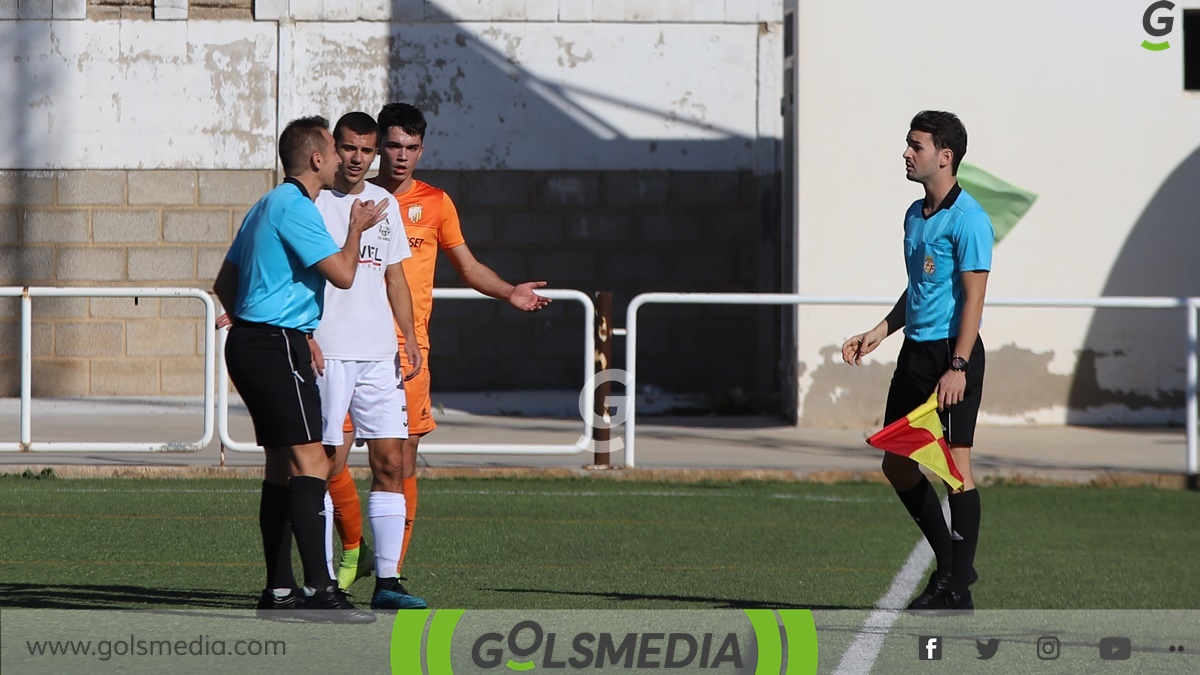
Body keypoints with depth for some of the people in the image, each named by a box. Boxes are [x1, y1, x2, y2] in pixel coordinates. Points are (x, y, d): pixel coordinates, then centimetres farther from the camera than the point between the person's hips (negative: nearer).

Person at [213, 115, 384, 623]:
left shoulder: (268, 206, 19)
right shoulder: (294, 207, -13)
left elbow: (225, 284, 23)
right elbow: (343, 273, -14)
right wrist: (357, 229, 3)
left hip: (249, 340, 11)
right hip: (278, 346, -11)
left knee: (282, 466, 13)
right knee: (310, 463, -16)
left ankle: (278, 589, 15)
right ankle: (318, 589, -24)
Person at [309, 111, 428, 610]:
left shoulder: (385, 204, 16)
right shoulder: (311, 201, -1)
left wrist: (408, 339, 12)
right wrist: (304, 334, -15)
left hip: (379, 353, 5)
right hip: (327, 352, -5)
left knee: (389, 461, 0)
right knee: (330, 462, -7)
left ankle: (387, 581, 2)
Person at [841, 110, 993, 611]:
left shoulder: (967, 219, -12)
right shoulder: (915, 215, 15)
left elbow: (973, 296, -16)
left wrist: (958, 367, -22)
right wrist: (880, 332, 19)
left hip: (952, 353, -9)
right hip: (915, 352, 9)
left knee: (954, 465, -6)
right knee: (896, 464, 11)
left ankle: (957, 588, -2)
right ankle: (950, 564, 23)